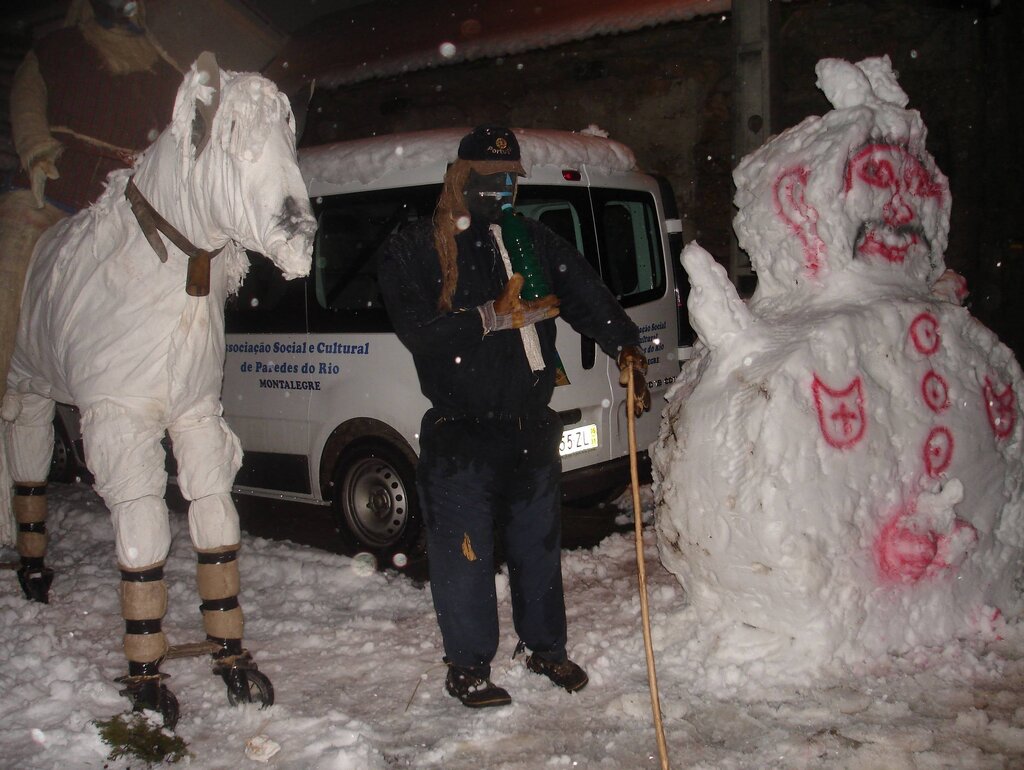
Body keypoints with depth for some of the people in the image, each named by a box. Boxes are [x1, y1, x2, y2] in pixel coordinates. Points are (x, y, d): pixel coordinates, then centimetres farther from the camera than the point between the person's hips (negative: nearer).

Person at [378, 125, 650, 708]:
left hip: (532, 425, 4)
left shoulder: (535, 242, 10)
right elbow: (417, 330, -15)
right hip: (460, 435, -4)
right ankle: (469, 667, 20)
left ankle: (547, 647, 36)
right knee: (465, 553, 2)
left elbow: (588, 294, 0)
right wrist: (492, 316, -21)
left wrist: (625, 345, -16)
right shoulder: (416, 249, -2)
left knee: (539, 544, 17)